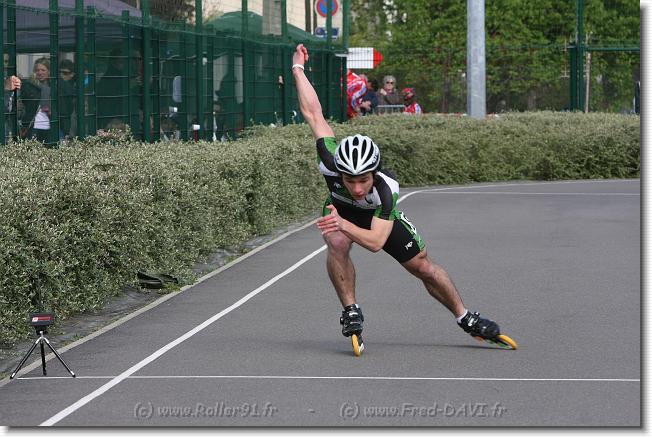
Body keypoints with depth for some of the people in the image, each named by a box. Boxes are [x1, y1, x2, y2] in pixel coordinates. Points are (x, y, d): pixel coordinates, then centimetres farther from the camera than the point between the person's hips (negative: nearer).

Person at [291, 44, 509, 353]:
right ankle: (350, 312, -19)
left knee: (424, 267, 4)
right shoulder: (332, 162, -39)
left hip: (381, 216, 0)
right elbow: (313, 113, -32)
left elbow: (375, 241, -46)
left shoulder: (387, 188, -43)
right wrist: (298, 69, -27)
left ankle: (466, 318, 24)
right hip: (340, 208, 0)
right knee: (336, 244, -34)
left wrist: (344, 224, -63)